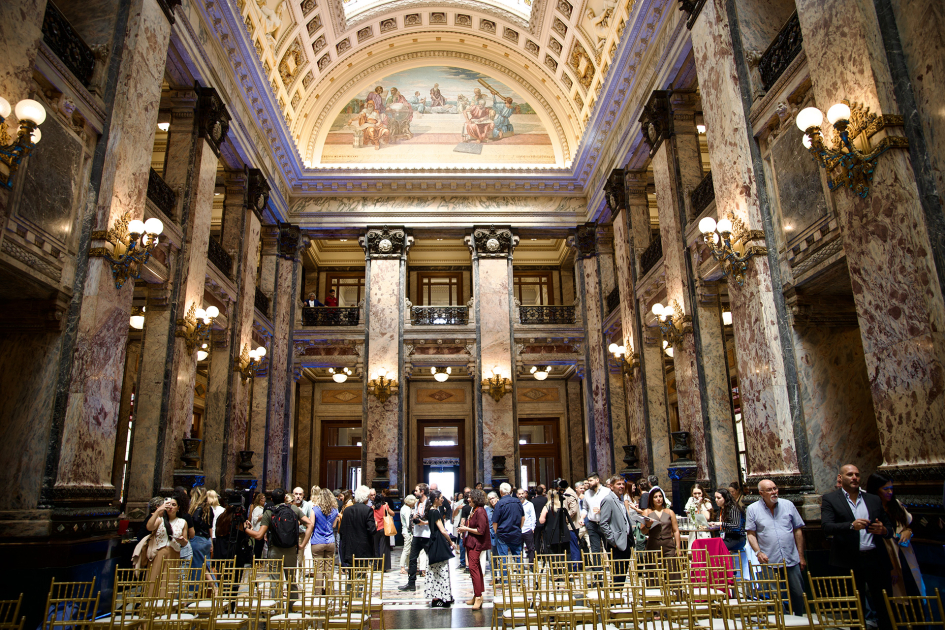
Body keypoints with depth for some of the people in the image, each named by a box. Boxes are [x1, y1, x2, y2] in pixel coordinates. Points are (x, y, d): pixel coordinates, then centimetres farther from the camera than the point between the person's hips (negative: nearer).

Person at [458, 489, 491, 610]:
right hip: (470, 543, 10)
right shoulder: (473, 510, 13)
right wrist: (464, 528, 8)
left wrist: (466, 529, -15)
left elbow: (481, 530, -21)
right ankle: (477, 595, 21)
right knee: (475, 568, 13)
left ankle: (478, 596, -8)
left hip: (476, 544, -10)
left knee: (473, 567, -12)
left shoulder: (480, 511, -17)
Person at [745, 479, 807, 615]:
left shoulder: (788, 505, 4)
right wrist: (758, 552, -15)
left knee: (798, 594, 7)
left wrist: (801, 556, 7)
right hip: (769, 561, -2)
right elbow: (750, 533, -1)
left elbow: (797, 531, 8)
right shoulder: (752, 509, -1)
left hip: (792, 560, 2)